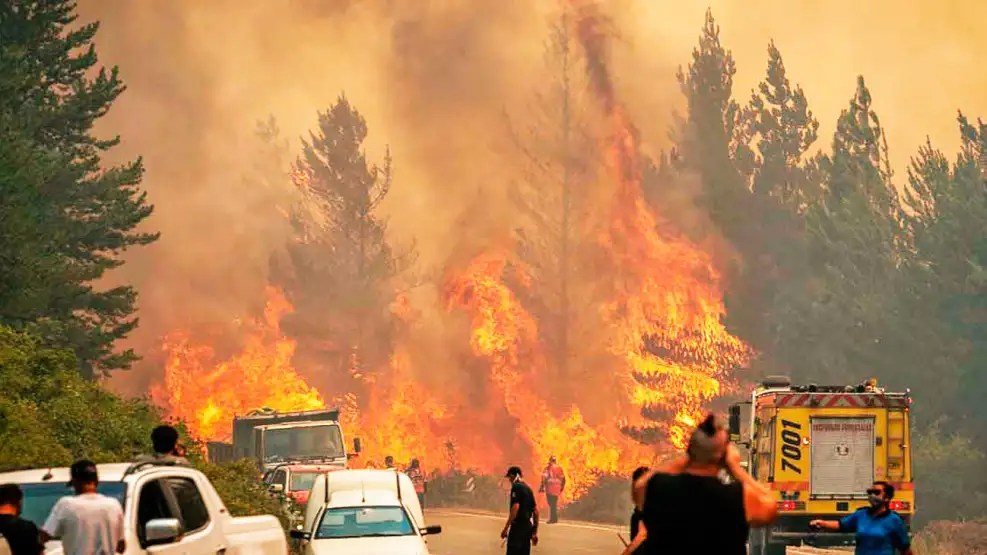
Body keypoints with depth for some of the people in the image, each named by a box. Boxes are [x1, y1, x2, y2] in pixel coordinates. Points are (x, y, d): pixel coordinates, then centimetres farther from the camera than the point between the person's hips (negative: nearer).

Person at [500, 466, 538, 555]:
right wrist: (535, 532, 21)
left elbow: (515, 508, -20)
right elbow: (536, 511, 17)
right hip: (528, 527, 8)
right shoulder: (528, 488, 16)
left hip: (518, 526, -8)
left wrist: (506, 528, -20)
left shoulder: (516, 487, -8)